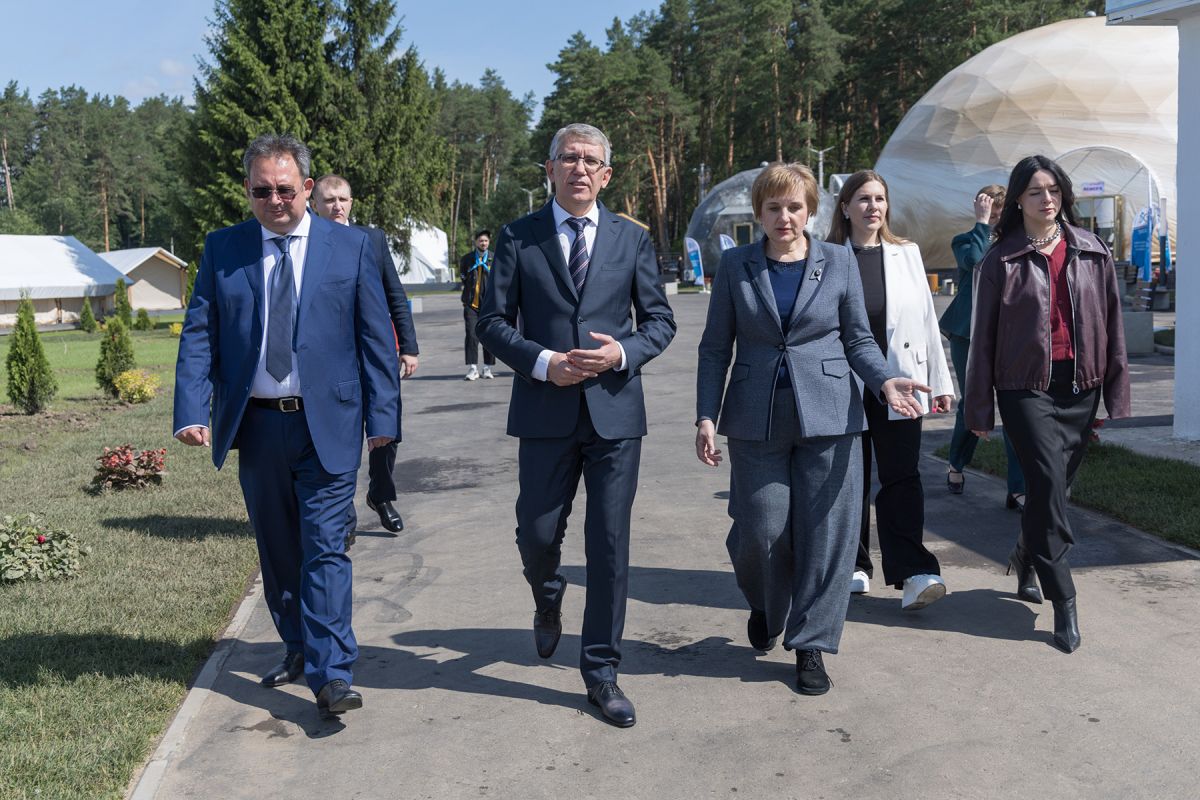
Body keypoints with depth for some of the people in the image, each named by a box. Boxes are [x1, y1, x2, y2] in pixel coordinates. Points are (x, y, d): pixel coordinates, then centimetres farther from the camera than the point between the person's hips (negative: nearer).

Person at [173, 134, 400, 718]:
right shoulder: (221, 250, 6)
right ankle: (298, 649, 31)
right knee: (277, 551, 14)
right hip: (254, 424, 3)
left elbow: (375, 336, 2)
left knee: (324, 548, -7)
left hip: (327, 424, -3)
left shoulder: (350, 247, 2)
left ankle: (331, 675, -5)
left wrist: (383, 414, -4)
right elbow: (198, 335, 3)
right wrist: (192, 412, -10)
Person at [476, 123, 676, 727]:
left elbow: (660, 319, 10)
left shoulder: (632, 239, 8)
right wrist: (543, 362, -14)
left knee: (610, 544, 2)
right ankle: (548, 602, 42)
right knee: (537, 536, 5)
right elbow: (493, 322, 2)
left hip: (615, 411, 1)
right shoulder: (518, 238, 4)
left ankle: (601, 672, 15)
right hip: (545, 411, 0)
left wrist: (624, 351, -10)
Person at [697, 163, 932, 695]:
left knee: (824, 535, 1)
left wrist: (885, 381, -12)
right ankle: (765, 609, 33)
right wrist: (706, 416, -4)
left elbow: (858, 339, 8)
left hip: (828, 418, 0)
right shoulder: (736, 266, 4)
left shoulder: (839, 262, 5)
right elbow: (715, 348, 6)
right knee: (761, 535, 0)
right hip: (757, 422, 0)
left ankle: (810, 646, 16)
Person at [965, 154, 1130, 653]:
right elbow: (983, 336, 1)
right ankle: (1063, 601, -3)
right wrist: (979, 409, 0)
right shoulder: (1001, 260, -1)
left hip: (1080, 387, 3)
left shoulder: (1093, 253, 7)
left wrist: (1117, 395, 6)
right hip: (1027, 387, -3)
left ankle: (1026, 559, 37)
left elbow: (1112, 325, 9)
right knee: (1049, 485, -11)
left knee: (1052, 487, 11)